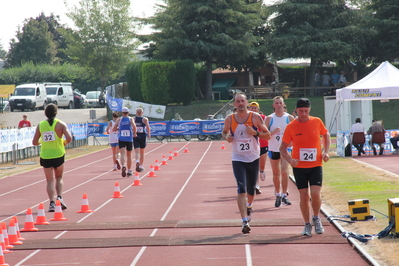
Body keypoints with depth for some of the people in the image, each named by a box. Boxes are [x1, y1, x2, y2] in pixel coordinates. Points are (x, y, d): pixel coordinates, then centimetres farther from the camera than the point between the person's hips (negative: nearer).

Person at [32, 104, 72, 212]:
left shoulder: (40, 125, 1)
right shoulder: (60, 124, -4)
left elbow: (34, 142, 0)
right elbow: (69, 138, -16)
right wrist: (64, 143, 6)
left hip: (45, 156, 1)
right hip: (58, 155, -1)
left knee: (50, 181, 6)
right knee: (59, 178, 18)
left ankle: (52, 202, -7)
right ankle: (59, 197, -1)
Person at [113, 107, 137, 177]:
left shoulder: (119, 119, 5)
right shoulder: (131, 119, 2)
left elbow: (114, 129, 3)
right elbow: (134, 126, -17)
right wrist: (135, 133, -3)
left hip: (121, 139, -1)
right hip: (129, 139, 1)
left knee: (122, 154, -13)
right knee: (129, 155, 15)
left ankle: (123, 166, -40)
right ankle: (129, 171, 20)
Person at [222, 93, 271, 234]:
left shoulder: (255, 117, -5)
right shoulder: (230, 119, -2)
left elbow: (268, 135, -2)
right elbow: (224, 132, 16)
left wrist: (255, 133, -20)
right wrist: (227, 137, -7)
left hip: (253, 159, 1)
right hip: (238, 159, -1)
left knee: (251, 189, 14)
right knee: (241, 189, -15)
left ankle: (249, 206, 49)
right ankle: (245, 221, -19)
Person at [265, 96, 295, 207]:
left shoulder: (289, 118, 1)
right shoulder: (269, 118, 2)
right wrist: (273, 132, -18)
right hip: (273, 149, 2)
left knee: (284, 171, -15)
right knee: (276, 174, 9)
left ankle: (284, 195, -10)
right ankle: (278, 195, 21)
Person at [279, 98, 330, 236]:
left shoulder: (317, 122, -1)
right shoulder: (291, 127, -5)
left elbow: (326, 135, 17)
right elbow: (282, 148, 0)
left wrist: (326, 152, 3)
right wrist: (290, 160, -18)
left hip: (316, 165, 0)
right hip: (299, 167, 0)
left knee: (315, 194, -13)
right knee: (304, 196, 2)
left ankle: (316, 219, 13)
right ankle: (307, 225, 19)